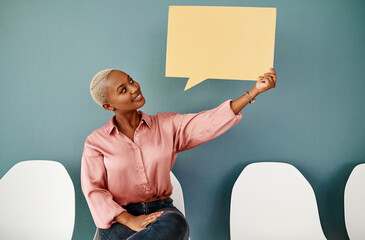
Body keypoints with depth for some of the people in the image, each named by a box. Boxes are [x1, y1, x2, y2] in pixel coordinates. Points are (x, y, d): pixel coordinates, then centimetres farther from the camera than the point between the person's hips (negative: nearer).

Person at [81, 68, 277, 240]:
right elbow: (93, 191, -5)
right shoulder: (95, 142, 1)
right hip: (118, 218, -1)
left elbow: (210, 122, -4)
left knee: (176, 224, -35)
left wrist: (255, 91, -11)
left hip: (161, 210, 2)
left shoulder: (167, 125, 5)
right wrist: (130, 221, -19)